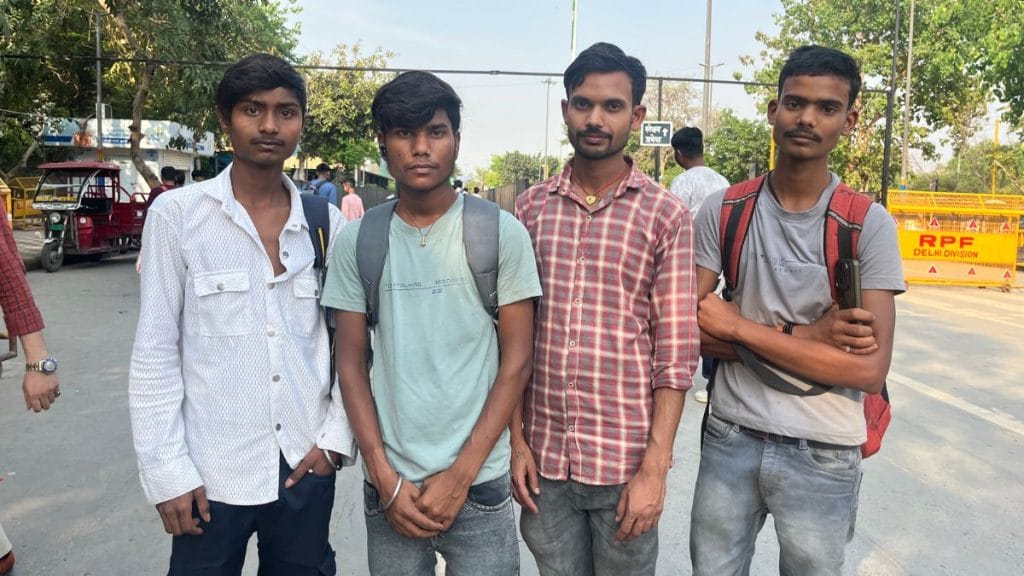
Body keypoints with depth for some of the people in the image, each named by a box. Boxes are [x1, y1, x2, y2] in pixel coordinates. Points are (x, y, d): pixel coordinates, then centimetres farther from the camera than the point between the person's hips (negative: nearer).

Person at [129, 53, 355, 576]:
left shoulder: (327, 222, 1)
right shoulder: (177, 215, -6)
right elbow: (154, 352, -5)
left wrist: (337, 436, -1)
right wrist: (167, 470, -7)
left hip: (306, 465, 2)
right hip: (211, 471, -2)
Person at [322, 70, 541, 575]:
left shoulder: (501, 234, -6)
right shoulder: (356, 241, 0)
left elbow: (516, 361, -5)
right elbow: (350, 362, 2)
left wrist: (460, 476, -9)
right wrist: (386, 478, -5)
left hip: (479, 484, -1)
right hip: (388, 486, 2)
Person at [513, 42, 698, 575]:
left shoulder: (666, 215, -5)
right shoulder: (532, 206, 2)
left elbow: (675, 352, -7)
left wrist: (654, 469, -10)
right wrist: (516, 440, 1)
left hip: (626, 460, -2)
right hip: (543, 454, 2)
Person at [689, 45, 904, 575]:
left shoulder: (869, 225, -9)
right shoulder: (723, 210, -4)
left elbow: (870, 370, -16)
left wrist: (740, 327, -17)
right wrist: (805, 334, -17)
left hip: (822, 454, -1)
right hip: (728, 438, 2)